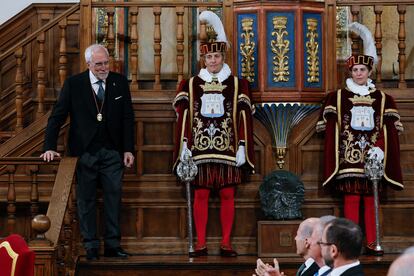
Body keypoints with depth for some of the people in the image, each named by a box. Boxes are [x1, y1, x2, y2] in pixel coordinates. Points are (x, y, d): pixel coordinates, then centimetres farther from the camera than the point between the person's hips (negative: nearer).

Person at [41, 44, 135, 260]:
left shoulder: (119, 82, 4)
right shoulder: (73, 84, -1)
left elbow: (127, 118, 6)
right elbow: (57, 117, -1)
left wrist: (128, 149, 2)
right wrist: (50, 147, -10)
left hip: (112, 151, 1)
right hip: (84, 151, -1)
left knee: (113, 196, 2)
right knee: (86, 199, 3)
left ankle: (112, 244, 9)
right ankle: (91, 246, 10)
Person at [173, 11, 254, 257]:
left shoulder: (237, 85, 6)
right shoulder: (191, 85, 8)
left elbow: (243, 119, 4)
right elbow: (184, 118, 5)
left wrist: (242, 149, -3)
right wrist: (184, 148, -2)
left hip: (227, 149, 0)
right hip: (200, 149, 1)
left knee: (227, 195, 1)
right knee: (201, 195, 1)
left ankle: (226, 244, 6)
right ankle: (201, 244, 5)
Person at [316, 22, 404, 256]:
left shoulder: (382, 99, 9)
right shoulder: (338, 97, 5)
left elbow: (388, 131, 5)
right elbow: (331, 129, 3)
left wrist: (379, 149, -8)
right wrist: (335, 155, -5)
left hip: (373, 157, 2)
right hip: (349, 157, -2)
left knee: (371, 200, 4)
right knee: (351, 199, -4)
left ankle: (371, 243, 7)